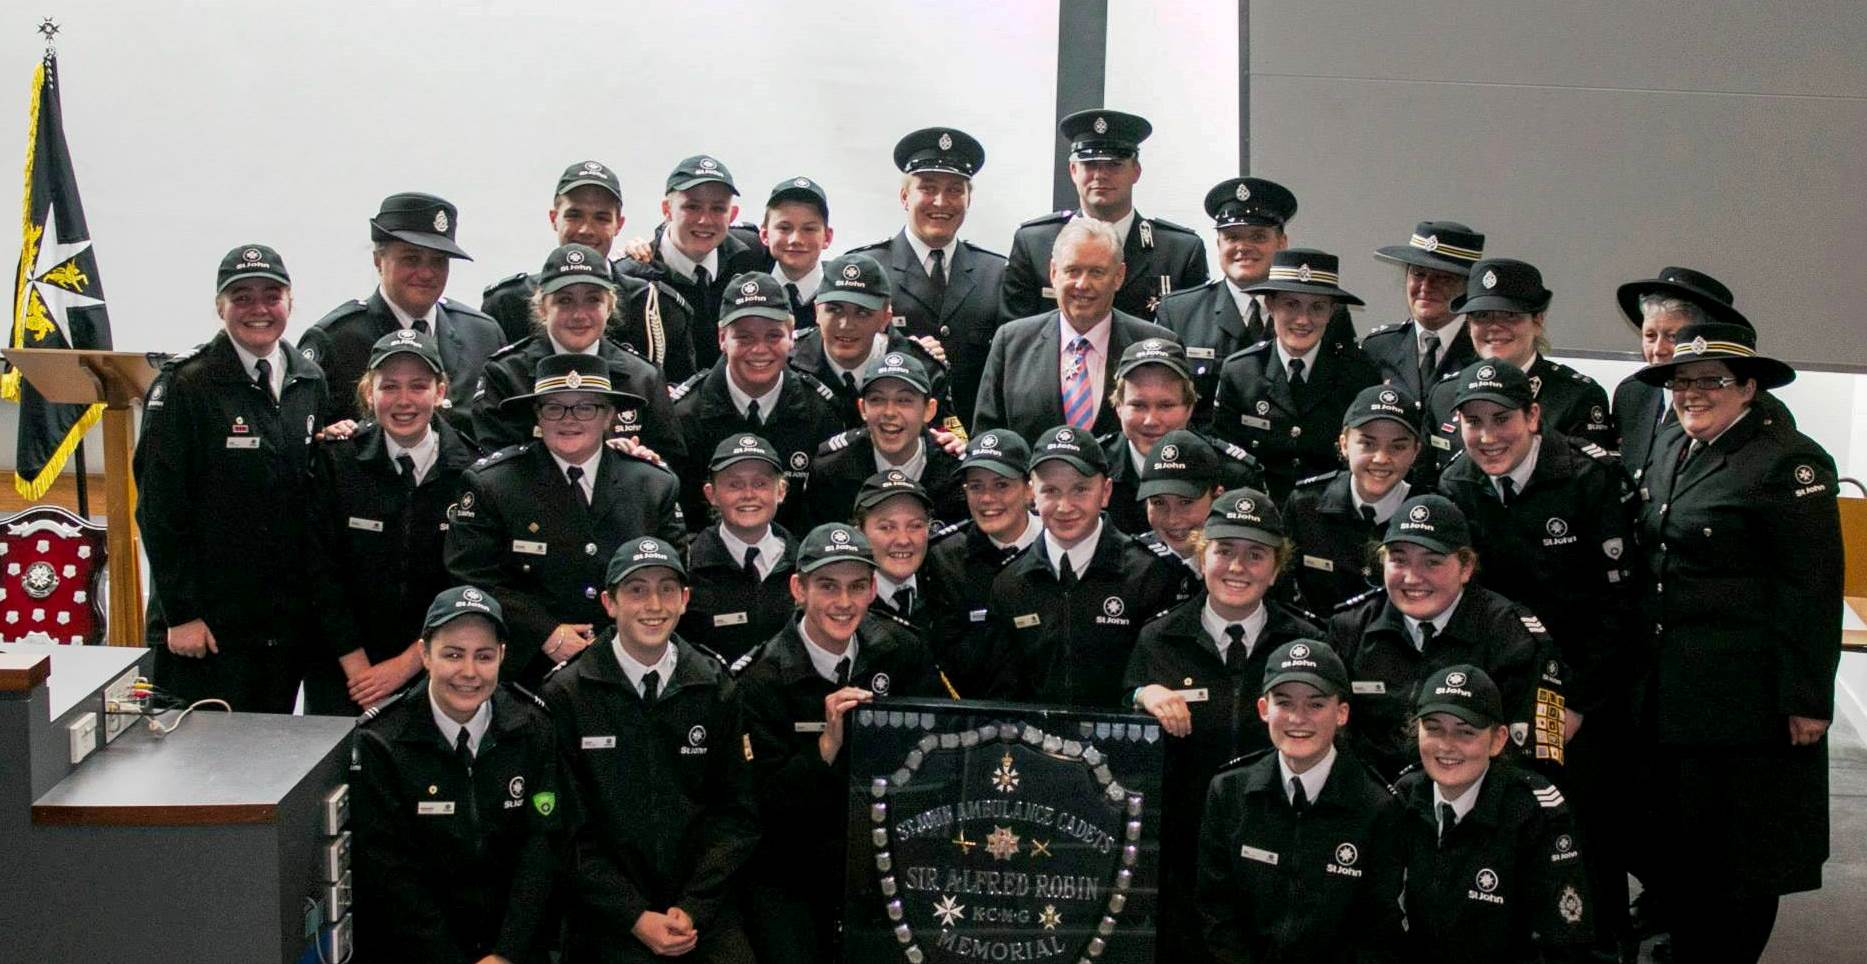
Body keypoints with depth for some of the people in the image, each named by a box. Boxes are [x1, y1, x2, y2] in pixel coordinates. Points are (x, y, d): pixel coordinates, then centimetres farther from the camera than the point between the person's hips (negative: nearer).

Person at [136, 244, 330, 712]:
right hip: (207, 623, -5)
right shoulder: (187, 385, -8)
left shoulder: (310, 383, 9)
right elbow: (159, 509, -10)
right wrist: (180, 613, -12)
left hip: (289, 619, 5)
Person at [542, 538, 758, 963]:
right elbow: (567, 829, -2)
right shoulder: (565, 696, -2)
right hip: (611, 922, -1)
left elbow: (737, 811, 5)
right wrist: (636, 918, -9)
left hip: (707, 915, 2)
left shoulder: (716, 687, 5)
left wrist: (694, 908, -6)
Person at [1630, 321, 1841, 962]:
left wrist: (1806, 699, -16)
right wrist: (1643, 672, 16)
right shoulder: (1671, 449, 12)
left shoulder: (1788, 462, -11)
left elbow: (1812, 589, -14)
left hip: (1745, 689, -7)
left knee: (1738, 856, 4)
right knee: (1675, 838, 14)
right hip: (1668, 688, 7)